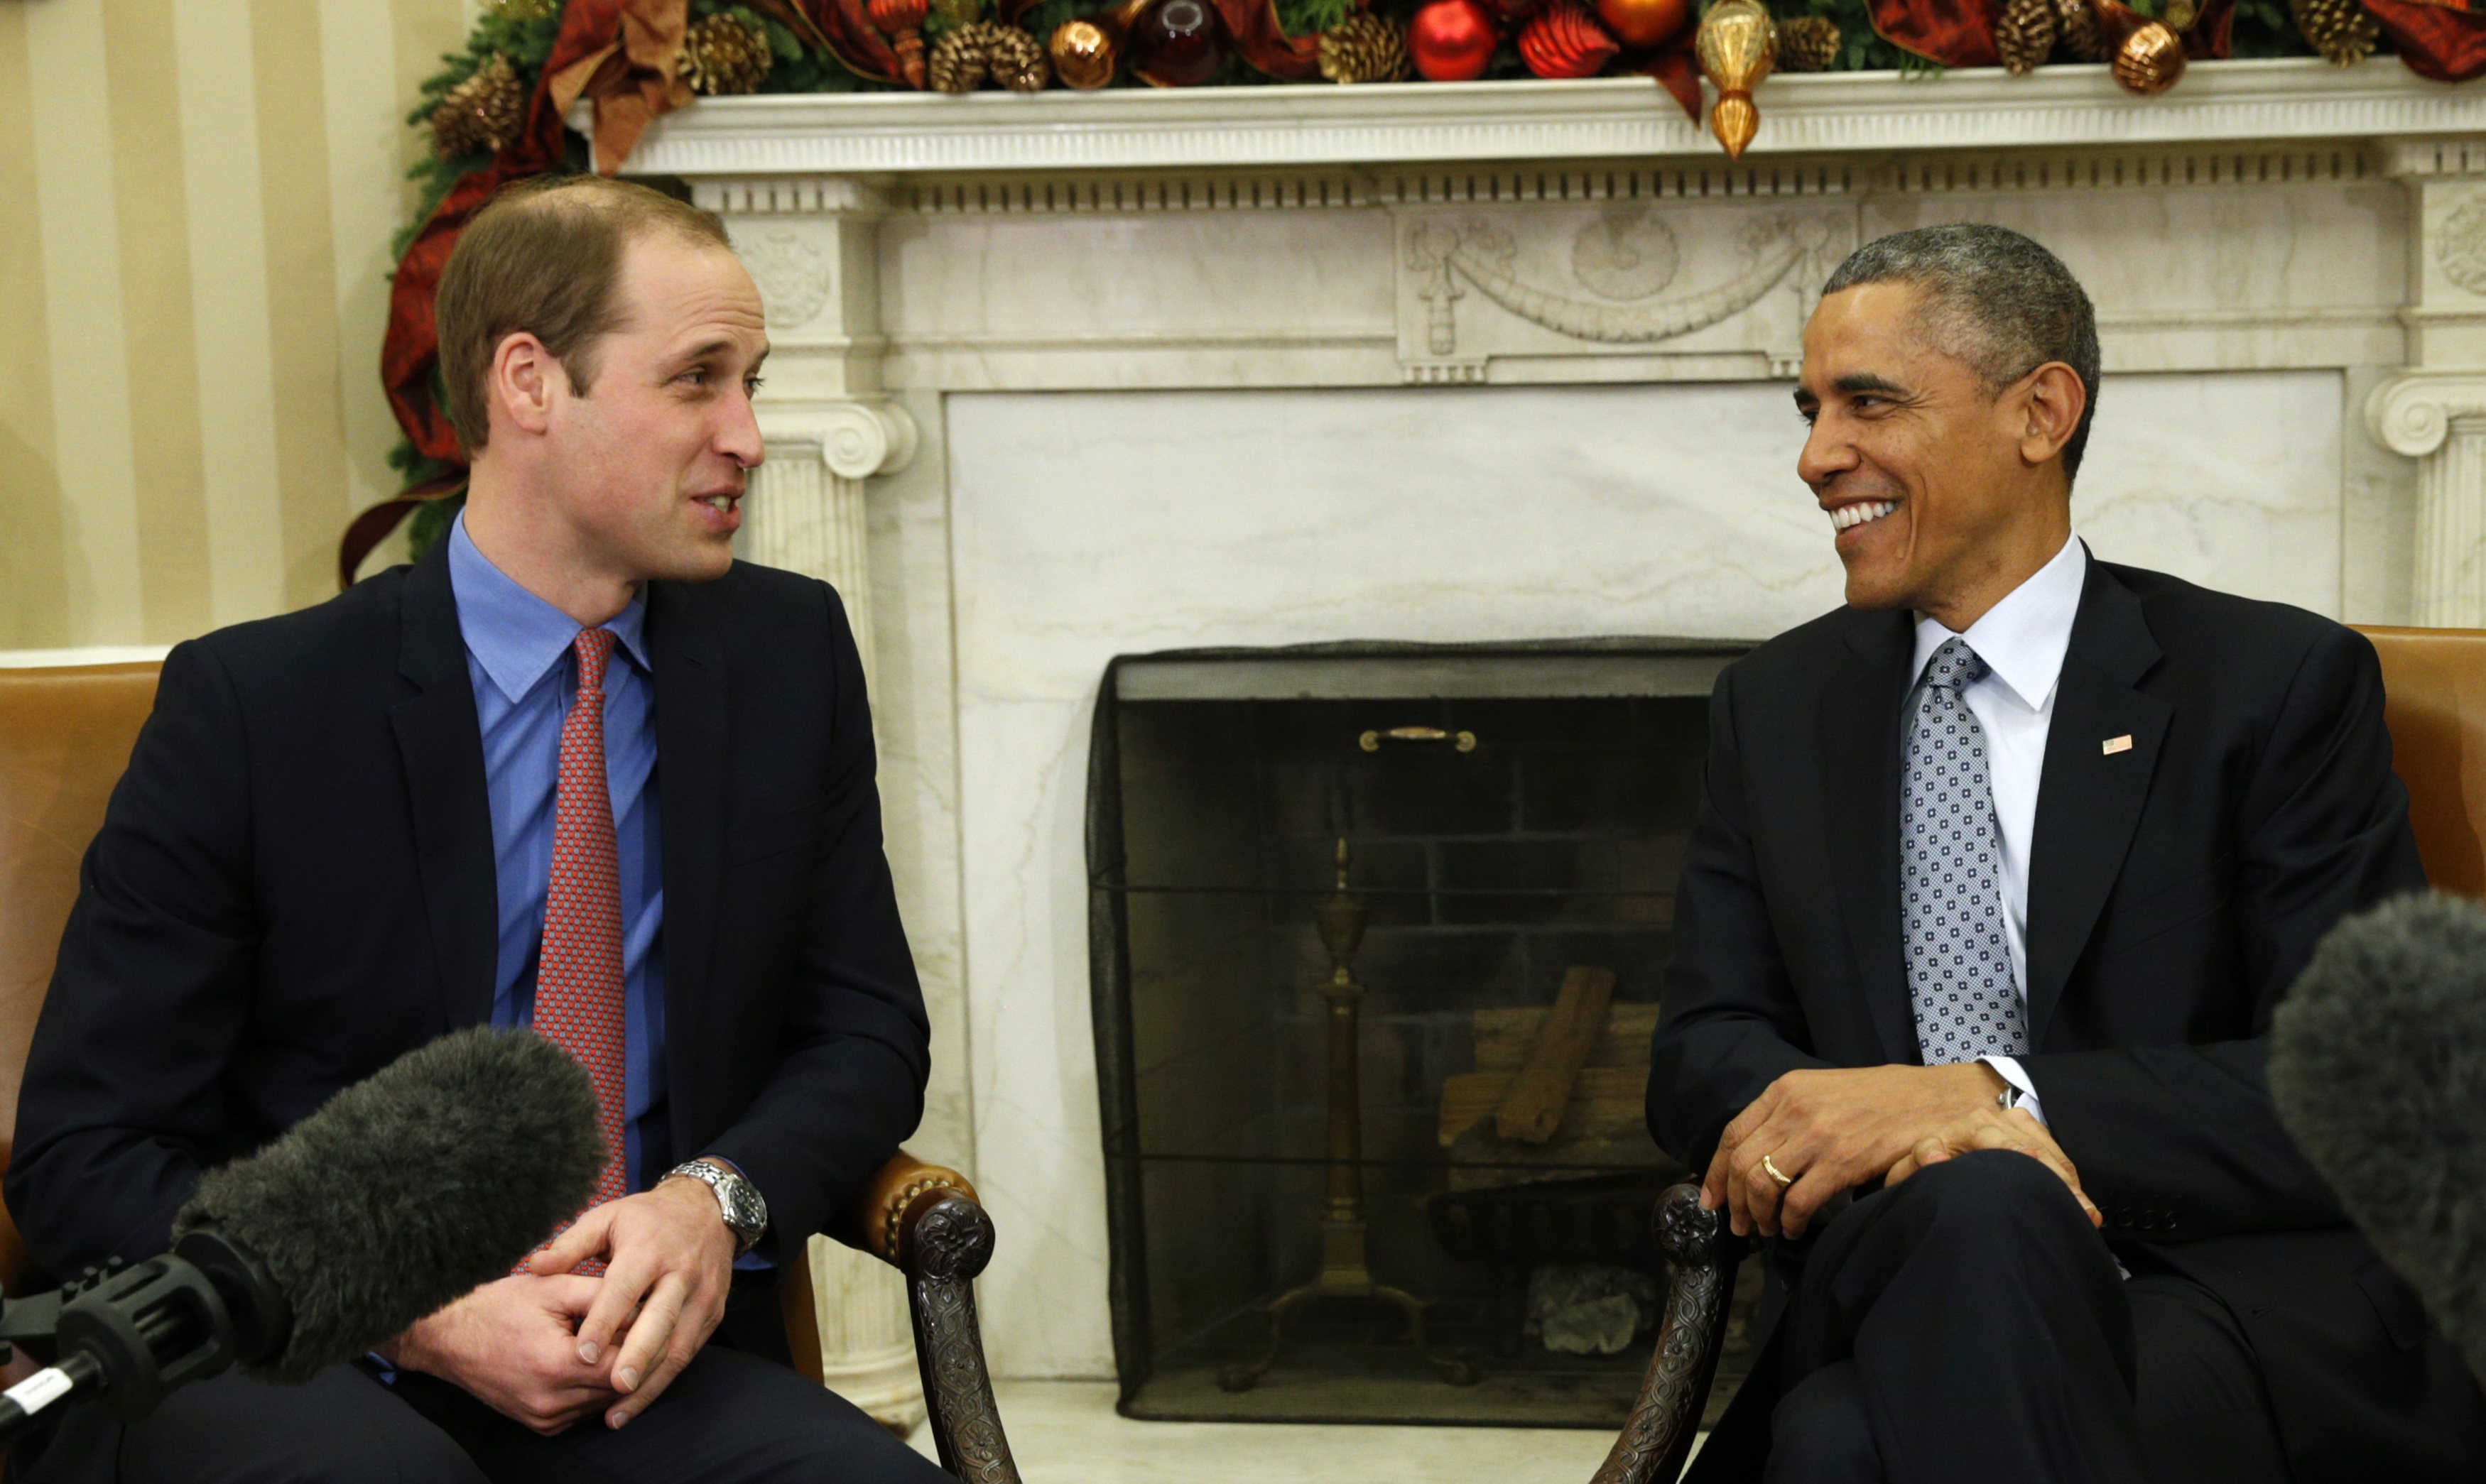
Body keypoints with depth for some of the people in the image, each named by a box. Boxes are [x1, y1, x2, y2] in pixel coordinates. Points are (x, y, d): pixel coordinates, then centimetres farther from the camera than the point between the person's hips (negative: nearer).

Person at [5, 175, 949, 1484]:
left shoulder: (789, 653, 7)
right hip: (287, 1374, -3)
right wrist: (419, 1314, -19)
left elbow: (865, 1031, 13)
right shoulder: (251, 703, -5)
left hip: (640, 1361, 3)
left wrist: (716, 1200, -10)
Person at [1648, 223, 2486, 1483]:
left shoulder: (2277, 684, 4)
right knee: (1974, 1210, -35)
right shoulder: (1777, 705, 18)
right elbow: (1699, 1053, 10)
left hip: (2239, 1302, -3)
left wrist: (1994, 1096, -17)